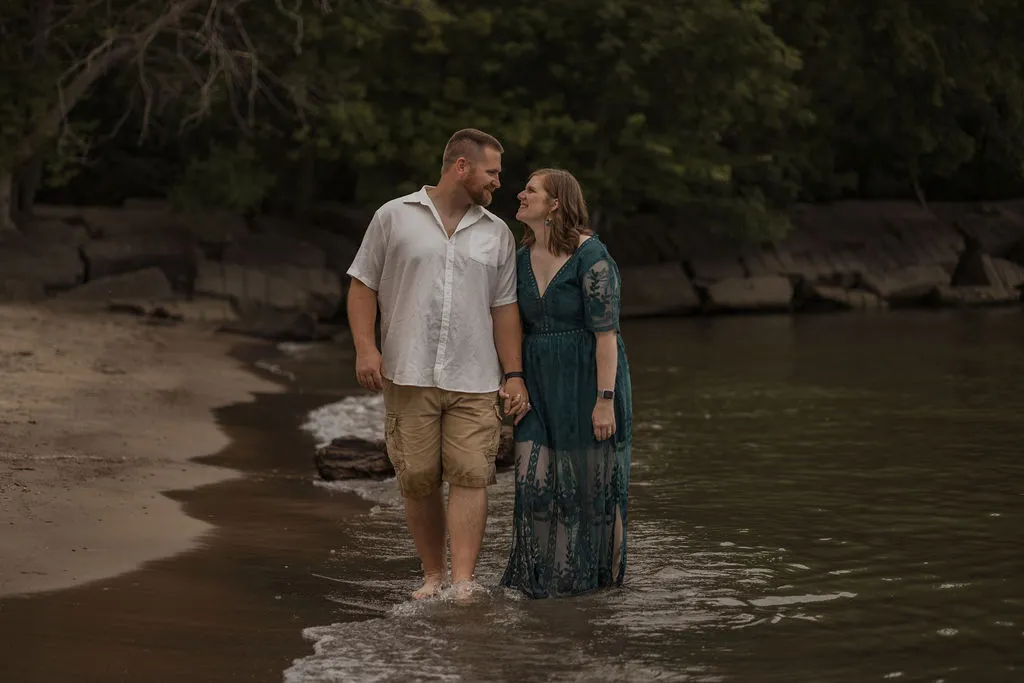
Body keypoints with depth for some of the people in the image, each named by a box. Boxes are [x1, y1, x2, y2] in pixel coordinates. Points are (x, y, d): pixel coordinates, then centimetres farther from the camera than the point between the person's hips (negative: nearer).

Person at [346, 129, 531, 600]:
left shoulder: (497, 234, 13)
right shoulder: (394, 217, 4)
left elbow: (504, 309, 13)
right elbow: (363, 285, 5)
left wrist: (514, 374, 5)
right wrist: (365, 347, -8)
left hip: (475, 382, 2)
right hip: (409, 377, -2)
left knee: (470, 475, -10)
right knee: (417, 478, 0)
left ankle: (464, 583, -12)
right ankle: (433, 575, 13)